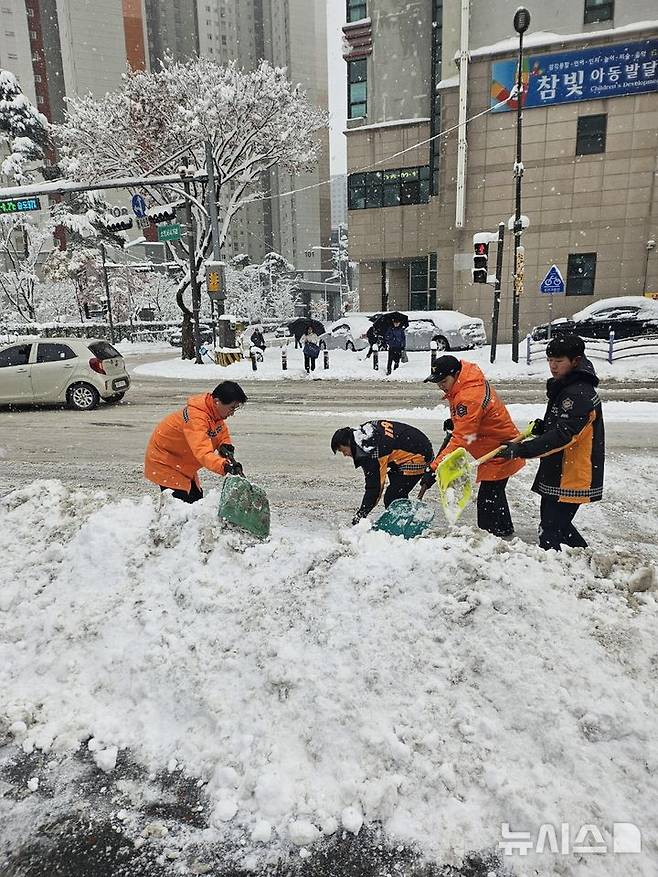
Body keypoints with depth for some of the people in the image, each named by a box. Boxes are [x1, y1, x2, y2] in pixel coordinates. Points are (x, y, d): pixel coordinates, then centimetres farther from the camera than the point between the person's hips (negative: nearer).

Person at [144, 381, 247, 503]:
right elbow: (203, 453, -46)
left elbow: (223, 434, 9)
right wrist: (225, 466, -61)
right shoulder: (196, 417, -34)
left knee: (196, 499, 11)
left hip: (183, 465, 9)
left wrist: (226, 446, -14)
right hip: (163, 462, -9)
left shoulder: (216, 412, -7)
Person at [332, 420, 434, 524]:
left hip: (417, 456, -11)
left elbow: (374, 486, -21)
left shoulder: (369, 450, -24)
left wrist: (361, 514, -14)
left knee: (392, 499, -12)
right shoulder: (362, 430, 2)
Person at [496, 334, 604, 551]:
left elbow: (564, 435, -28)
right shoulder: (563, 388, 13)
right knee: (556, 522, 21)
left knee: (550, 530, -7)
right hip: (557, 473, 11)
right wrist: (543, 426, 4)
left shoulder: (579, 393, -20)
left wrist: (522, 450, -32)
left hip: (571, 478, -11)